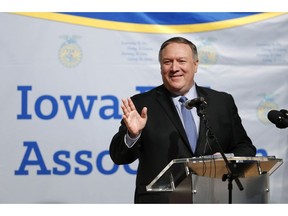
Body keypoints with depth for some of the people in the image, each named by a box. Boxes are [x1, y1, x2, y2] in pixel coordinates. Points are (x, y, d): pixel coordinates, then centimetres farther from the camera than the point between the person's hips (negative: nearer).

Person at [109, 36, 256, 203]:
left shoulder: (223, 102, 15)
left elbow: (246, 149, 16)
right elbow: (119, 157, 3)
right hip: (159, 202, -2)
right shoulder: (143, 104, 7)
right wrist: (132, 135, -17)